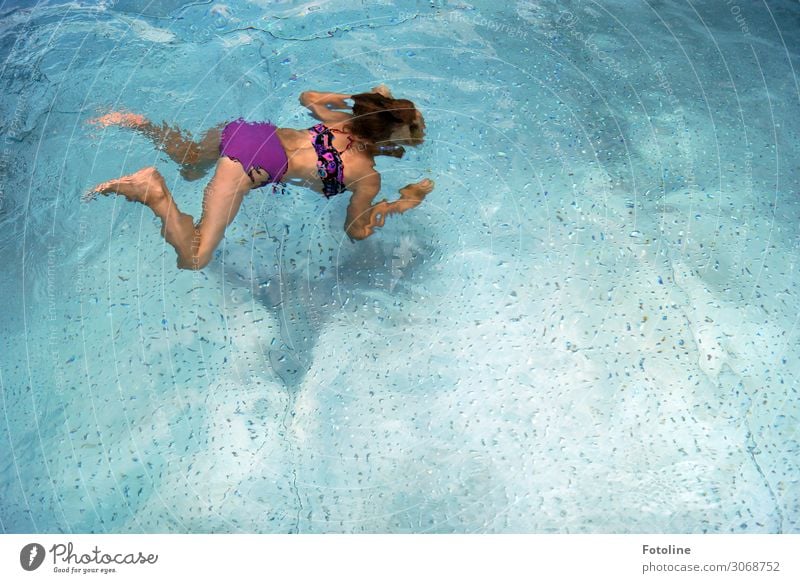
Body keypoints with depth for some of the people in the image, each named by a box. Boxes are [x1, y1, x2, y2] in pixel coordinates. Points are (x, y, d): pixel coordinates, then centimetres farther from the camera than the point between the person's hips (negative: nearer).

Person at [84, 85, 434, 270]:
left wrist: (358, 98, 30)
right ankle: (154, 193, -17)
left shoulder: (346, 121, 14)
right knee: (194, 259, -5)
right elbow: (356, 231, 7)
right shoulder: (368, 176, -4)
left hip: (239, 129, 8)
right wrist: (403, 203, 14)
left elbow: (307, 97, 33)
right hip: (252, 167, -8)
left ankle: (139, 124, 19)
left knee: (190, 165, 41)